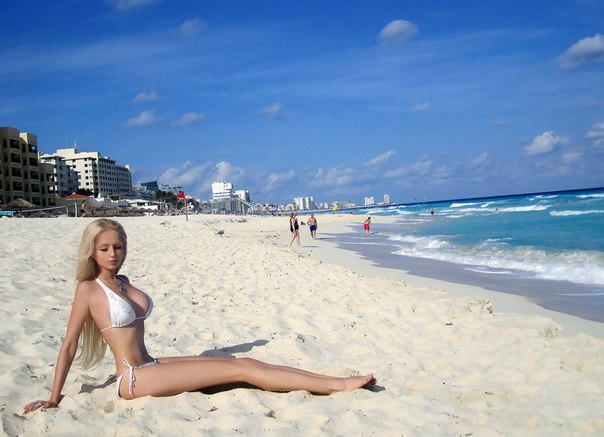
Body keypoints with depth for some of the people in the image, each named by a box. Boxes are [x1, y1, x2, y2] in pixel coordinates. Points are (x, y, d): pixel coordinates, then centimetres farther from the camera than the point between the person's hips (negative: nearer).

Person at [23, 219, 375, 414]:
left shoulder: (123, 283, 15)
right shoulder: (89, 289, -7)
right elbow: (69, 344, -5)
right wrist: (54, 398, -3)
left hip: (149, 367, 8)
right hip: (134, 379, -7)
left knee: (246, 362, -6)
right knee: (238, 369, -15)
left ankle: (335, 380, -8)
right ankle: (337, 386, -14)